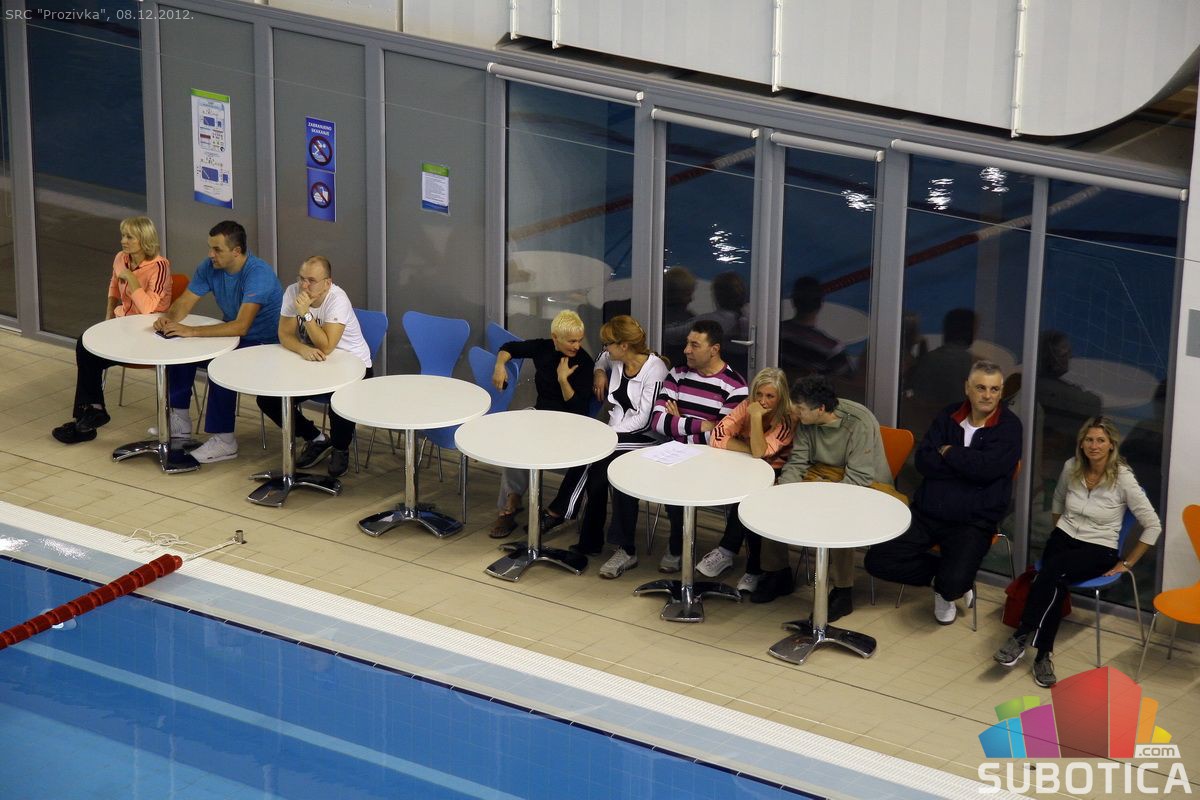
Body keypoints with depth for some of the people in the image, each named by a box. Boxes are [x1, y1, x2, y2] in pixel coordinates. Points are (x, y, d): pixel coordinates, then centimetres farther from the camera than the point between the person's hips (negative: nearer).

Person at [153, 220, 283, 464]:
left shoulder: (258, 274, -29)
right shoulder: (210, 267, -4)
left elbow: (240, 326, -37)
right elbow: (185, 302, 2)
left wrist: (191, 331, -40)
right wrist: (168, 318, -22)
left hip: (263, 343, -8)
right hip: (230, 334, 8)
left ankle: (224, 441, -21)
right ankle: (179, 420, 7)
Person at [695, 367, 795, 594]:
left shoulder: (787, 419, -15)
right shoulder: (747, 406, -2)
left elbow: (761, 452, -25)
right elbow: (718, 437, -14)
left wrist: (756, 417, -27)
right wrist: (753, 450, -18)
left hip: (774, 475, -4)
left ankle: (726, 552, -22)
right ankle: (754, 568, -23)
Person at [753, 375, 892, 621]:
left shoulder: (860, 424, -26)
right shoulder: (806, 422, -7)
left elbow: (858, 478, -28)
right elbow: (796, 463, -1)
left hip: (866, 485, -7)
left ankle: (843, 592, -22)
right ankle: (777, 573, 6)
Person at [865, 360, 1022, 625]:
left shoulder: (1009, 426, -5)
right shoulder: (948, 416, 7)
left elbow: (986, 468, -20)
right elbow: (923, 461, -4)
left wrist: (948, 452, -6)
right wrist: (968, 465, -13)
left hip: (972, 523, -5)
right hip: (925, 513, 5)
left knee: (954, 582, -29)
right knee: (878, 560, -10)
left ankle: (945, 591, 10)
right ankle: (943, 573, 10)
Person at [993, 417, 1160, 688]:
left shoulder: (1123, 479, -14)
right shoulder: (1071, 468, 0)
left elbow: (1153, 526, -9)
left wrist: (1128, 563, -6)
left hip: (1099, 550, -3)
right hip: (1064, 537, 3)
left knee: (1052, 571, -35)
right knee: (1055, 582, -32)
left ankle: (1023, 636, -28)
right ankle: (1043, 655, -33)